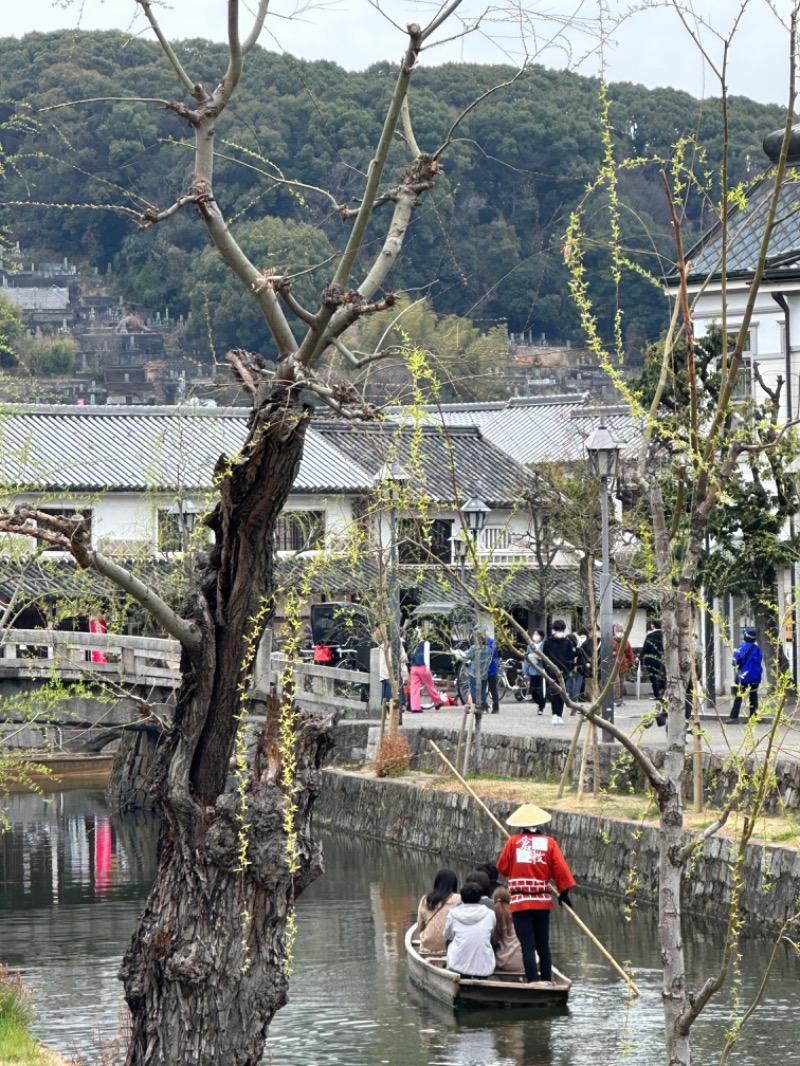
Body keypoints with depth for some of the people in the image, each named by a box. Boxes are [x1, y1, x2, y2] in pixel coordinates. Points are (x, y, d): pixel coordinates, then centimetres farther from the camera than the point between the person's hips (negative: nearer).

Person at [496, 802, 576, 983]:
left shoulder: (513, 842, -2)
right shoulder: (549, 842, 0)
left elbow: (502, 868, 6)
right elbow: (560, 869, -2)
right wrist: (564, 892, 8)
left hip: (519, 902, -2)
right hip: (543, 901, 2)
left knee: (528, 947, -4)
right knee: (543, 946, 14)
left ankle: (533, 983, -10)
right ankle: (547, 982, 18)